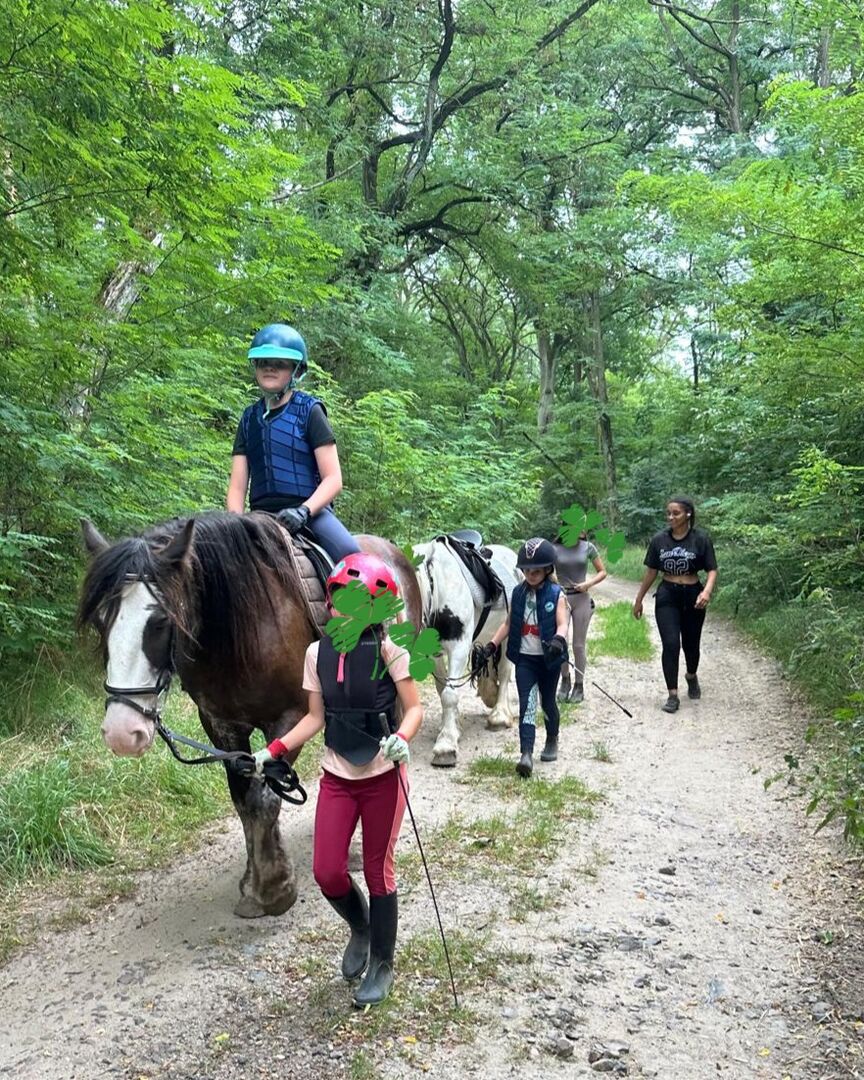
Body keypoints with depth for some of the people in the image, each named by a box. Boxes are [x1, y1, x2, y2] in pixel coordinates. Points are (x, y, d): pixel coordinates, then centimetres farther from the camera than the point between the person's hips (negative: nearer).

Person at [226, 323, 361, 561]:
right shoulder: (250, 418, 16)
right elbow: (237, 487, 12)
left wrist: (304, 511, -19)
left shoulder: (309, 410, 5)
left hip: (310, 510, -4)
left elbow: (333, 479, -1)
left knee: (351, 556, -30)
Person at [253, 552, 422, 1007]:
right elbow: (315, 718, 6)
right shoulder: (318, 653, 1)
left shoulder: (388, 652, -10)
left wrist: (401, 739, -29)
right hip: (337, 779, 4)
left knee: (378, 871, 7)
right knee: (327, 872, 2)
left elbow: (415, 708, -9)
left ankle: (382, 965, 29)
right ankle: (360, 927, 36)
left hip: (383, 778, -3)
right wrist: (273, 751, -3)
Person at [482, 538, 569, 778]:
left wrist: (558, 639, -39)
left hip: (548, 659, -2)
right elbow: (509, 624, 8)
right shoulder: (518, 593, 2)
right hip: (524, 658, 2)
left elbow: (562, 624, -18)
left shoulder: (556, 594, -8)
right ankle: (526, 754, -15)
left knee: (547, 702, 14)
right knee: (526, 704, -8)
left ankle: (552, 741, 39)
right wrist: (491, 645, -1)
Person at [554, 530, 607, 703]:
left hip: (581, 599, 1)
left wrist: (589, 583, -10)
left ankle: (579, 685, 18)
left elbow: (602, 572, 6)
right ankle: (565, 679, 23)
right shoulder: (556, 549, -4)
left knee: (579, 645, 5)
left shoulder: (588, 548, 0)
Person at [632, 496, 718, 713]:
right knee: (671, 644, -9)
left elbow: (712, 570, -7)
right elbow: (651, 571, 9)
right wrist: (639, 599, 12)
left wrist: (707, 591, -27)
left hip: (692, 596, -1)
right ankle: (672, 695, -2)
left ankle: (691, 676, 46)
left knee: (690, 644, 14)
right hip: (667, 597, 1)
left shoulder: (701, 539, -7)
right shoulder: (659, 540, 0)